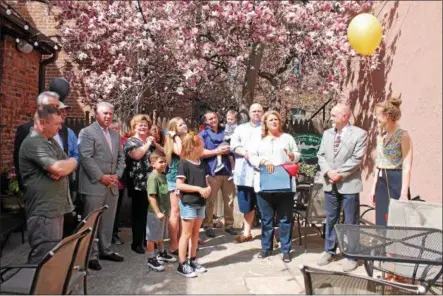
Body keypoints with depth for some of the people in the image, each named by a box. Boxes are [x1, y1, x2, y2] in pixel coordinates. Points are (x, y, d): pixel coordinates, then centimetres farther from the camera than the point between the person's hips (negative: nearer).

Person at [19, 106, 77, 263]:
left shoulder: (50, 141, 15)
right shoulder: (33, 143, -17)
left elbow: (64, 167, 13)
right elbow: (59, 168, -28)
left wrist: (64, 167, -12)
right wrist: (71, 162, -5)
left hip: (56, 207, 10)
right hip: (44, 211, -10)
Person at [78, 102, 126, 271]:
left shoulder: (115, 135, 16)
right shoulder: (87, 132, -6)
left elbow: (121, 157, 16)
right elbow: (86, 158, -15)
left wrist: (117, 175, 0)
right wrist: (101, 177, -16)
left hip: (112, 185, 7)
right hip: (94, 185, -7)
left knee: (108, 222, 14)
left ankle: (105, 250, 26)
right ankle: (91, 256, 12)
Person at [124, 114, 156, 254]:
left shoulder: (150, 141, 18)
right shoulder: (130, 141, -2)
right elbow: (137, 155, -21)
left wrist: (154, 143, 4)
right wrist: (148, 143, -10)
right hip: (138, 184, -6)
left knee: (150, 212, 12)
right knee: (139, 213, -1)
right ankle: (137, 243, 9)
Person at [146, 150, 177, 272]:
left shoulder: (163, 175, 7)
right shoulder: (153, 177, -19)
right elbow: (151, 196, -23)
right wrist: (157, 212, -23)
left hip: (164, 211, 9)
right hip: (155, 212, -9)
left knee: (161, 235, 23)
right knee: (152, 237, 4)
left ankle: (162, 254, 39)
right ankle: (151, 259, 15)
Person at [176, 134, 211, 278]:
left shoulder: (202, 164, 9)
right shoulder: (184, 163, -13)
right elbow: (179, 185, -18)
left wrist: (208, 188, -9)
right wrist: (199, 189, -21)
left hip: (200, 203, 7)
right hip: (188, 204, -7)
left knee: (195, 233, 14)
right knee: (186, 234, 0)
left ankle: (193, 260, 27)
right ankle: (182, 264, 9)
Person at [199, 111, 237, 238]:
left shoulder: (225, 131, 13)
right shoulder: (203, 134, 1)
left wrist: (229, 149, -4)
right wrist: (217, 151, -14)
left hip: (227, 169, 4)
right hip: (212, 171, -4)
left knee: (229, 199, 9)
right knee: (210, 200, 1)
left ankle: (229, 224, 20)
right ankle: (208, 226, 12)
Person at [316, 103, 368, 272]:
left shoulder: (359, 134, -6)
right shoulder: (327, 133, 10)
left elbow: (356, 159, -13)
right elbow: (321, 155, 7)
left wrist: (340, 173, -16)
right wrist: (328, 171, -10)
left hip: (349, 184, -5)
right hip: (330, 183, 5)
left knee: (351, 222, 4)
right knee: (330, 219, 14)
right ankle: (329, 251, 28)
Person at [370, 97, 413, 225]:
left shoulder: (402, 135, -10)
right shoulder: (380, 136, 12)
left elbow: (407, 167, -14)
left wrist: (404, 193, -18)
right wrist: (374, 187, 15)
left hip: (396, 181, -7)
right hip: (382, 182, 7)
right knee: (382, 222, 10)